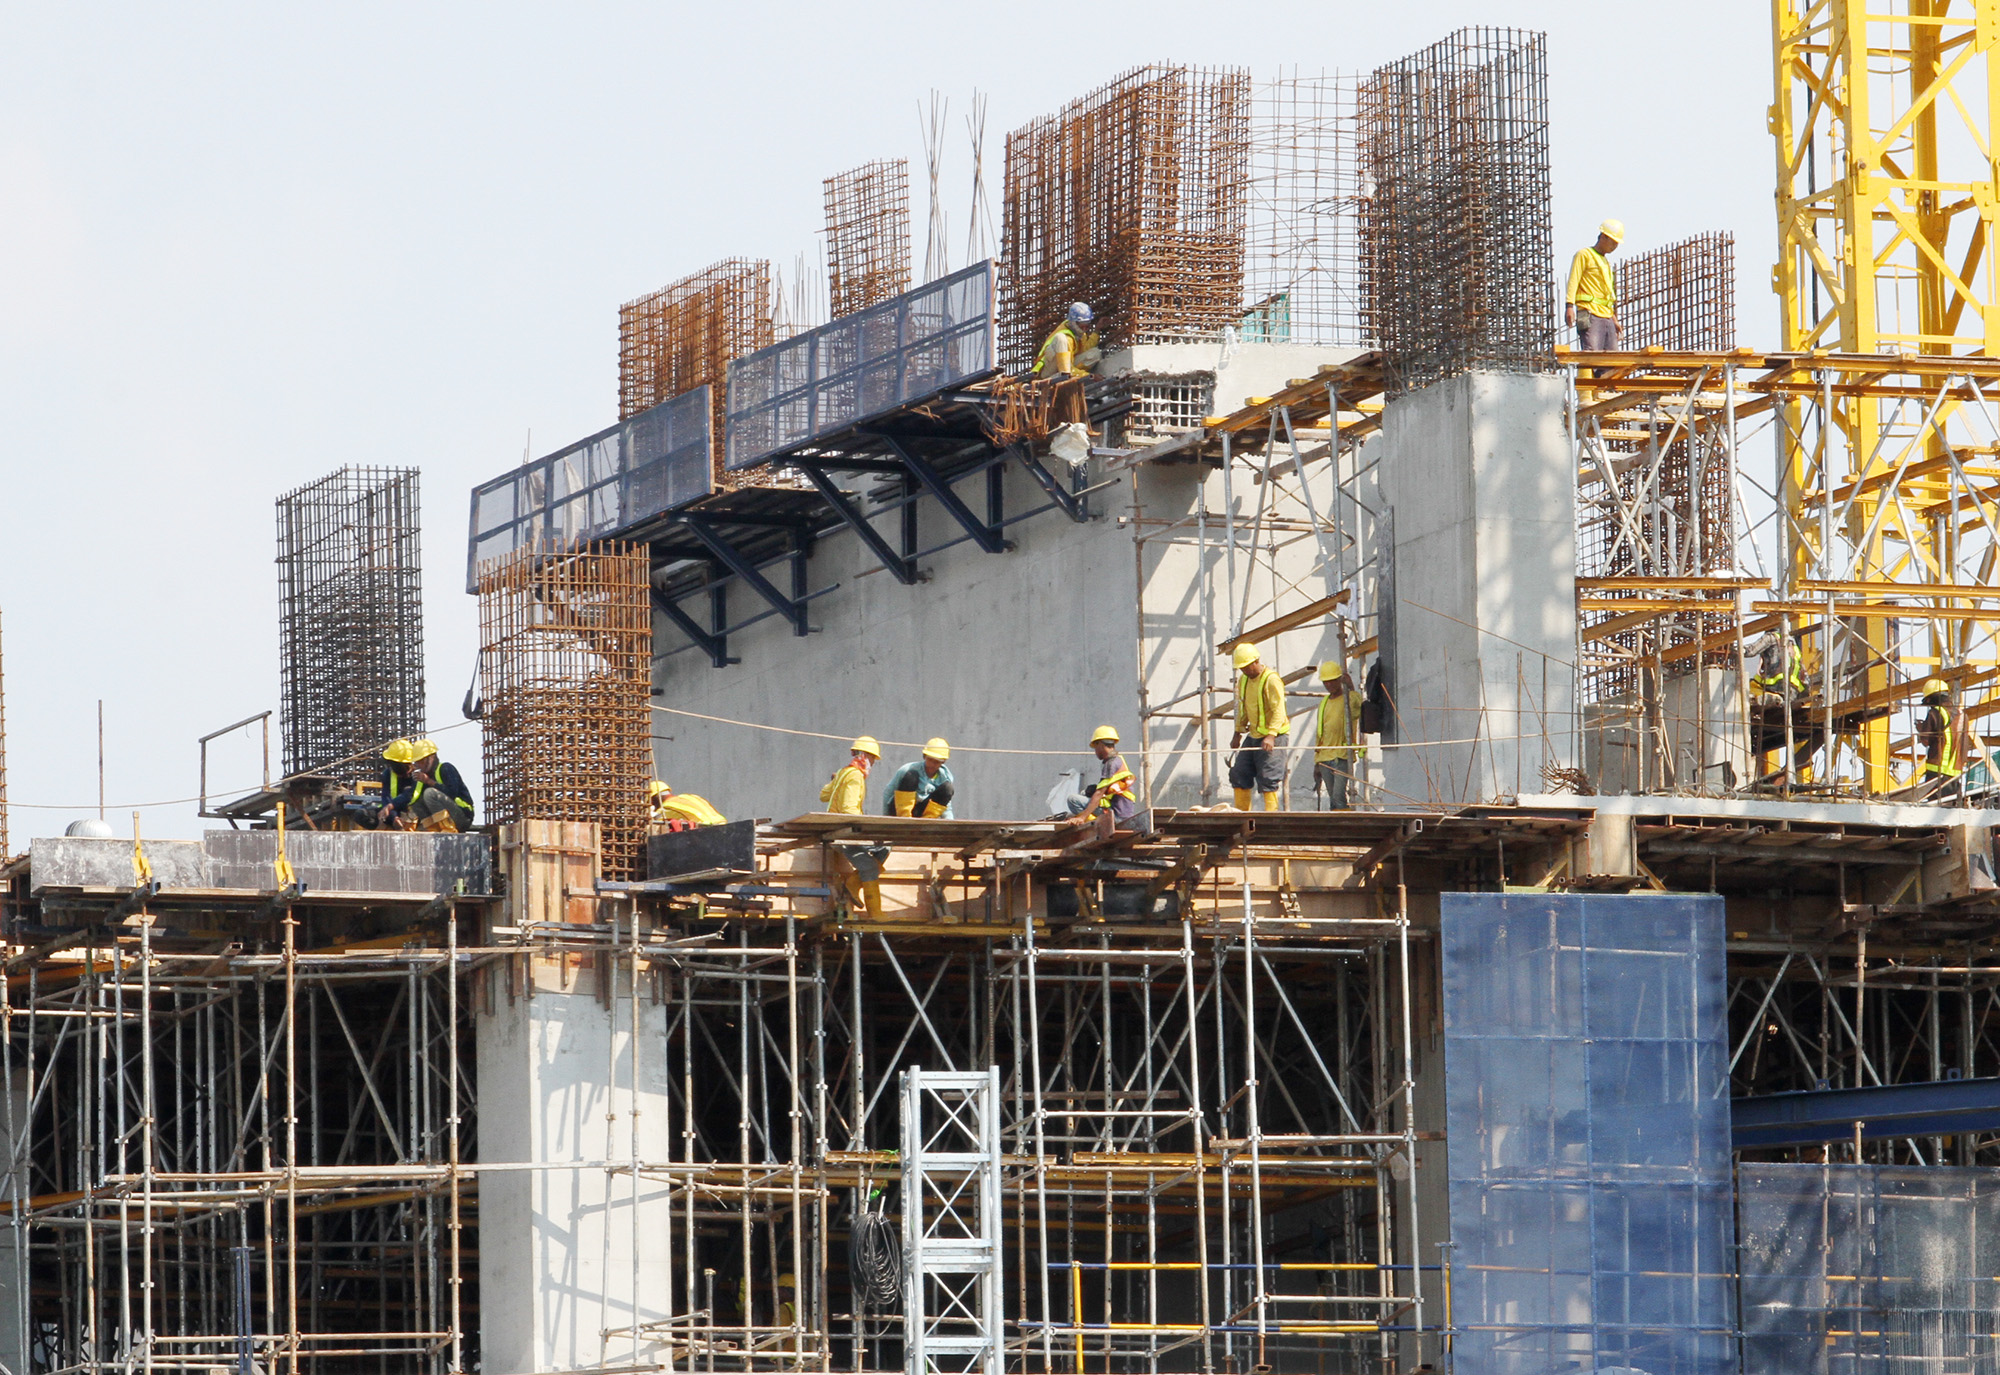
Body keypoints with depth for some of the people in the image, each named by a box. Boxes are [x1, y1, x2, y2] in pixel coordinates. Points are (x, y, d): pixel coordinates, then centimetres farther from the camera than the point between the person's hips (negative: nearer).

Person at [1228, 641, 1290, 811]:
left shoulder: (1271, 680, -16)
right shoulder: (1243, 680, 10)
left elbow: (1279, 711, -22)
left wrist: (1271, 735, -32)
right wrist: (1237, 733, 20)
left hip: (1273, 737, -8)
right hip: (1253, 736, 8)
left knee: (1268, 778, -12)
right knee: (1238, 773, 6)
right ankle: (1241, 812, 13)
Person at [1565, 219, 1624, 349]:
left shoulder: (1606, 262, 27)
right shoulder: (1584, 255, 3)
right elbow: (1573, 281, -6)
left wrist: (1614, 320, 28)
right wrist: (1569, 306, -19)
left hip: (1607, 318, 8)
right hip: (1590, 316, -8)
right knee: (1592, 355, -19)